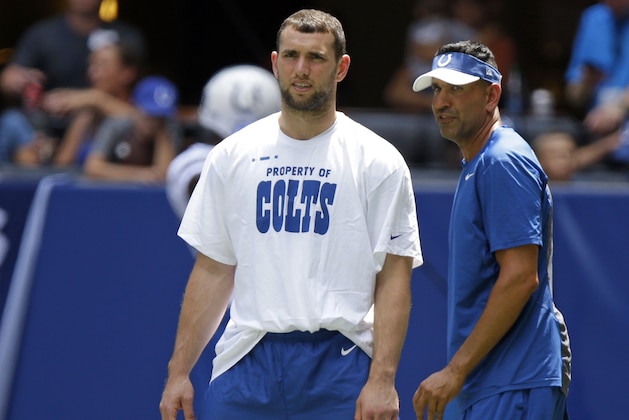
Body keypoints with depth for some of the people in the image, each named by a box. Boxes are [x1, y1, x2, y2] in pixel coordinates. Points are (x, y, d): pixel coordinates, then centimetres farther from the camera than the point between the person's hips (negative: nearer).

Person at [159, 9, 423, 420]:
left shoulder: (378, 161, 1)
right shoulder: (231, 156, 11)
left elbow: (394, 278, -3)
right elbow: (212, 272, 13)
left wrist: (382, 378, -13)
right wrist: (179, 372, 7)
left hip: (340, 365, -3)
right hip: (247, 362, 3)